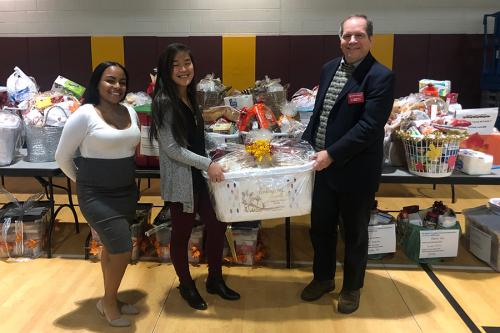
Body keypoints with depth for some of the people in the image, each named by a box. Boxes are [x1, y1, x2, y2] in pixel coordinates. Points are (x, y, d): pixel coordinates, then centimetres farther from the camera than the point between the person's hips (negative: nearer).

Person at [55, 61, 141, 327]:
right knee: (122, 249, -8)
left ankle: (110, 299, 34)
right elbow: (62, 156, -5)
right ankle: (108, 302, 16)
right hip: (97, 195, -6)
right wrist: (80, 180, 6)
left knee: (112, 247, 17)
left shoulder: (130, 113, 5)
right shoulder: (85, 114, -14)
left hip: (127, 192, 6)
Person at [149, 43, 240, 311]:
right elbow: (171, 148, -20)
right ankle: (186, 285, 30)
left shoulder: (189, 97, 10)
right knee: (182, 233, 8)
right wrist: (208, 164, -22)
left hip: (199, 175, 8)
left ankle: (215, 279, 31)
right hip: (180, 179, -8)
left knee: (217, 225, 11)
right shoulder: (164, 101, -15)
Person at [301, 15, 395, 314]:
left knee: (355, 232, 13)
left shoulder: (381, 77, -14)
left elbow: (370, 126, -21)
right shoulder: (330, 68, 7)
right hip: (322, 166, 6)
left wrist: (332, 154, -22)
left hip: (356, 170, -6)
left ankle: (352, 288, 33)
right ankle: (323, 278, 40)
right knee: (321, 227, 18)